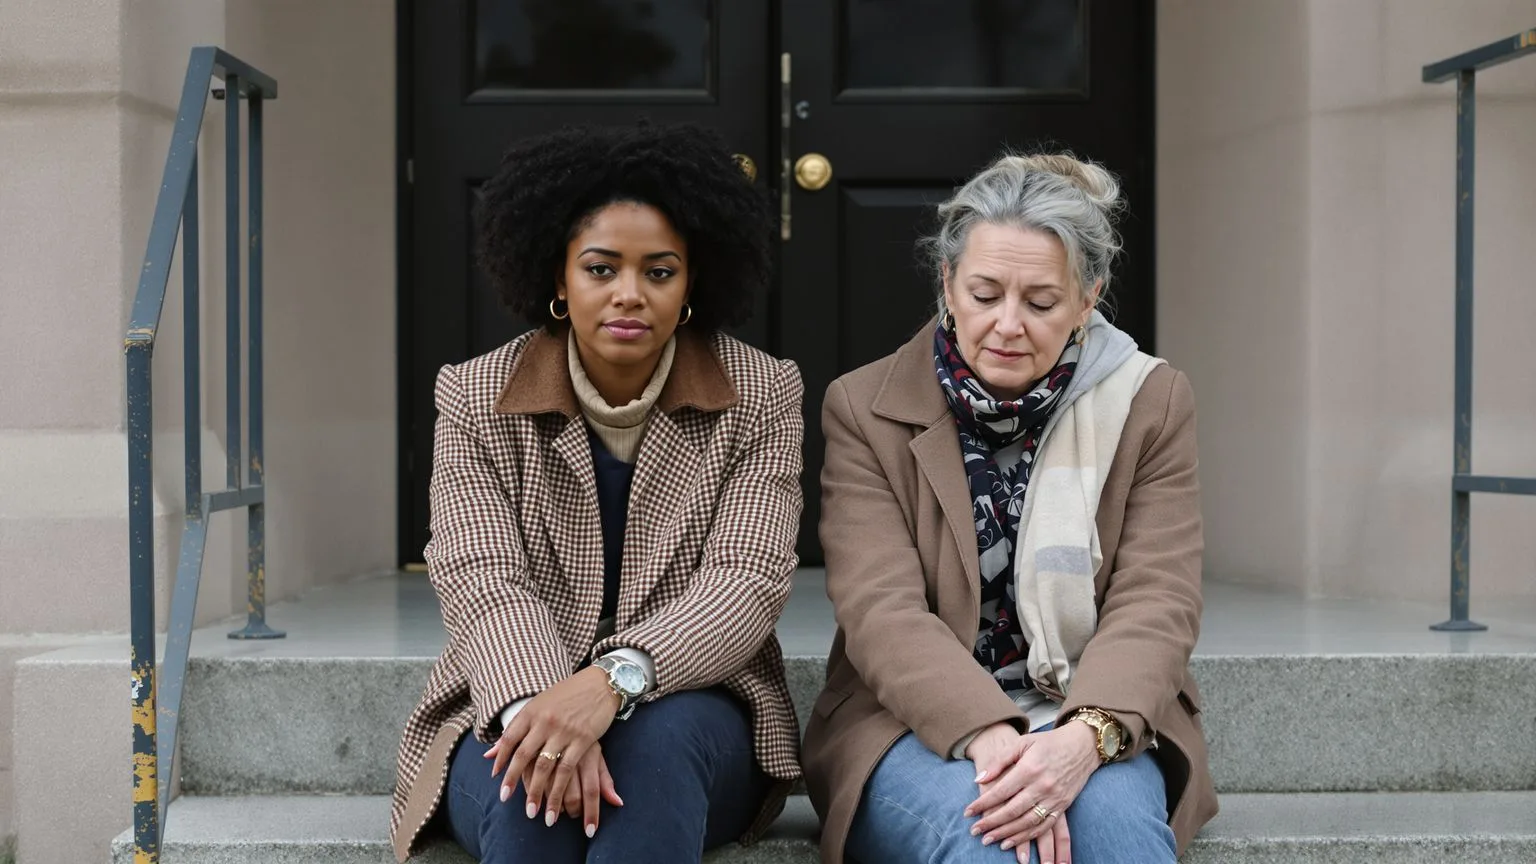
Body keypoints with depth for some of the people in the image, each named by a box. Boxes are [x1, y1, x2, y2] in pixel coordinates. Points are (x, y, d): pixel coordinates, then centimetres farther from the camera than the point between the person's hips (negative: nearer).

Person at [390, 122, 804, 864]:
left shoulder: (761, 398, -1)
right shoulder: (475, 400, 1)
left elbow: (746, 584, -13)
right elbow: (485, 586, -11)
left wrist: (613, 681, -32)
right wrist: (541, 708, -33)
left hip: (691, 713, 0)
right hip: (514, 710, 0)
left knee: (661, 736, -35)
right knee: (528, 787, -34)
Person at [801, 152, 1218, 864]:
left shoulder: (1152, 404, 4)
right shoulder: (865, 410, 0)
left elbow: (1154, 605, -5)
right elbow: (881, 611, -11)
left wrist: (1085, 737, -26)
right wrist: (989, 737, -29)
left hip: (1092, 723, 1)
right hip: (918, 726, -1)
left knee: (1113, 807, -32)